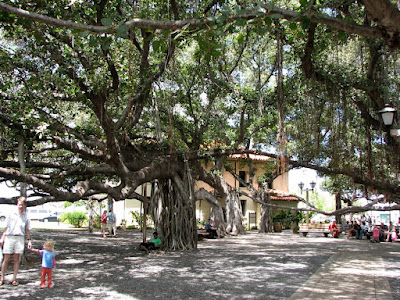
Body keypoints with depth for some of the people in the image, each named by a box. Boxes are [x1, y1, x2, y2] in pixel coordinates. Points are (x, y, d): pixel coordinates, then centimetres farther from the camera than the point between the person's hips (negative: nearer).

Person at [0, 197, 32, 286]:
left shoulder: (26, 217, 10)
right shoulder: (11, 215, 8)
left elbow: (27, 230, 12)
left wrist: (29, 241, 6)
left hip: (20, 238, 1)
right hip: (9, 237, -1)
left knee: (17, 259, 3)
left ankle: (14, 279, 10)